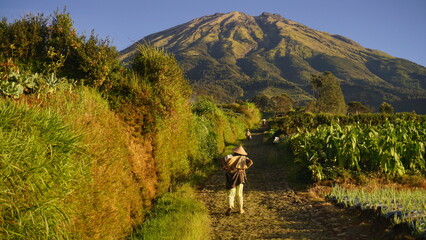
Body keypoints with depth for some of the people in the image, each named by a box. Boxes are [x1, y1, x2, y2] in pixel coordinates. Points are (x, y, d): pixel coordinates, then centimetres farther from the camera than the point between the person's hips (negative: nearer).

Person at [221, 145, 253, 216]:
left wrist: (226, 169, -5)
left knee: (230, 194, 3)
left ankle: (230, 206, -22)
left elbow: (223, 160, -14)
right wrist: (244, 168, -1)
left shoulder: (230, 156, 4)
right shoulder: (243, 158, 5)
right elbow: (250, 162, -11)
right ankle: (240, 209, 23)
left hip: (231, 177, -1)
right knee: (239, 194, 17)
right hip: (240, 176, 1)